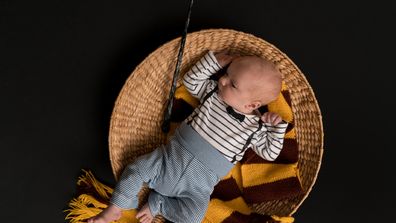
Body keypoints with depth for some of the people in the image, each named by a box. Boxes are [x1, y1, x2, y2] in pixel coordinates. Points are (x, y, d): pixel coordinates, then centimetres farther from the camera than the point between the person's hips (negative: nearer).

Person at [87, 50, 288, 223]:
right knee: (136, 169, -9)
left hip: (199, 183, -2)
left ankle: (156, 203, 1)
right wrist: (215, 61, -3)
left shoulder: (256, 127, -6)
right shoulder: (214, 92, 1)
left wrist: (277, 126, -15)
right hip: (172, 156, 2)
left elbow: (270, 153, 0)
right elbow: (191, 80, 5)